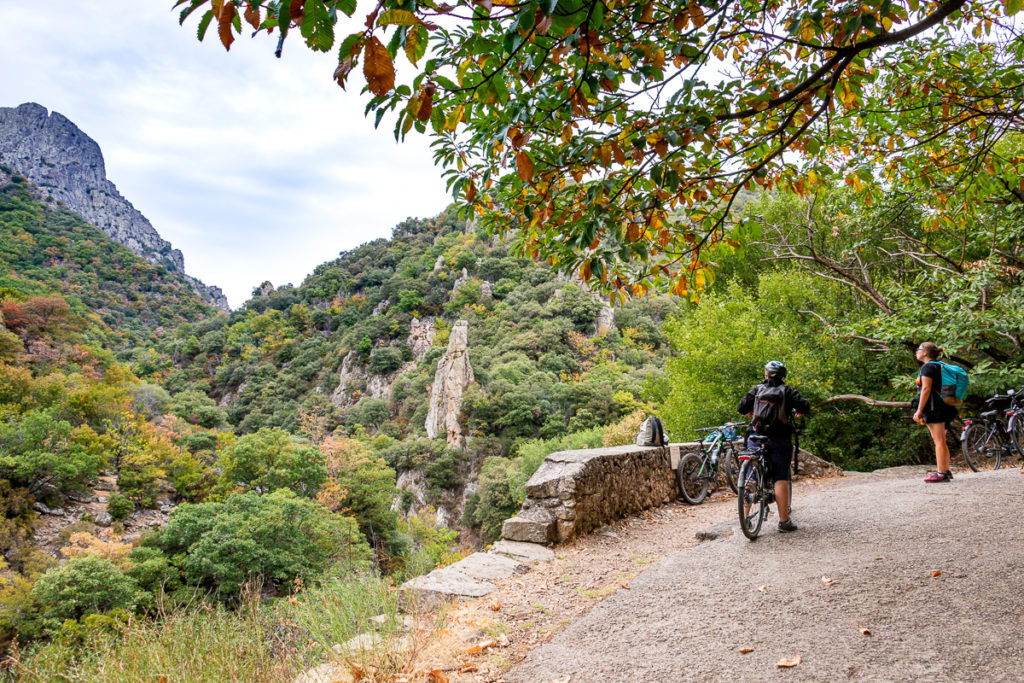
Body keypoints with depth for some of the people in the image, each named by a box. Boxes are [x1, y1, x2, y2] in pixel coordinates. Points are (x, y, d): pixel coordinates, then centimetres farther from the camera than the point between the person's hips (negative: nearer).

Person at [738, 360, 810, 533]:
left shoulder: (757, 389, 8)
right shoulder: (787, 391, 4)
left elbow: (742, 407, 2)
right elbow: (805, 406, -6)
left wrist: (749, 413, 24)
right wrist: (799, 412, 17)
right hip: (779, 440, -2)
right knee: (781, 479, 0)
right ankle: (784, 521, 0)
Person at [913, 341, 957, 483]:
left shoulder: (927, 367, -11)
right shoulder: (939, 366, 19)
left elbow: (926, 389, -17)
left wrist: (919, 410, -17)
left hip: (934, 407, -10)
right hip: (943, 407, 10)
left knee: (939, 441, -9)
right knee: (941, 441, 15)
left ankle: (941, 474, -9)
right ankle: (946, 471, 20)